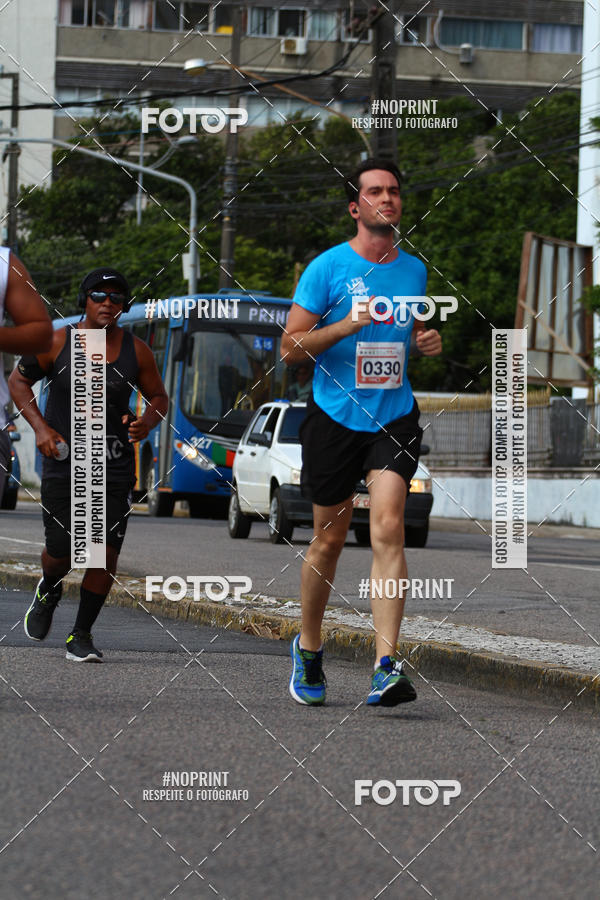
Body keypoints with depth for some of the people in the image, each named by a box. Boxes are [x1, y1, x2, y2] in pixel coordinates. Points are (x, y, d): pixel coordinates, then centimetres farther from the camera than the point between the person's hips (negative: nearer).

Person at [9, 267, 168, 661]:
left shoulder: (136, 351, -1)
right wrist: (40, 427, -6)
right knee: (62, 552, -2)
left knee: (106, 554, -7)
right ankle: (48, 591, 36)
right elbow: (19, 380, 7)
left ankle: (81, 635, 10)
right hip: (63, 461, -1)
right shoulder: (57, 343, -6)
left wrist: (147, 423, -11)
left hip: (115, 468, 1)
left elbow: (159, 398, 11)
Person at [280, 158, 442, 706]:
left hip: (394, 418, 2)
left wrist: (427, 341, 4)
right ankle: (308, 650, 30)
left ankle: (386, 665, -23)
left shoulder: (414, 270, 9)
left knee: (388, 528, -16)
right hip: (334, 417, -2)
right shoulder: (328, 268, -4)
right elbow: (290, 348, -6)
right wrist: (346, 324, -20)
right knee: (329, 540, 7)